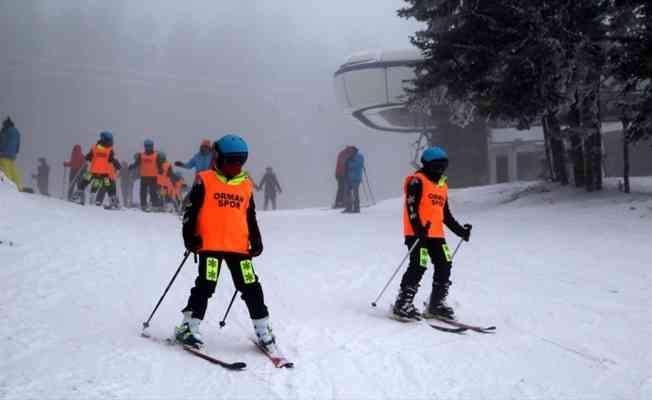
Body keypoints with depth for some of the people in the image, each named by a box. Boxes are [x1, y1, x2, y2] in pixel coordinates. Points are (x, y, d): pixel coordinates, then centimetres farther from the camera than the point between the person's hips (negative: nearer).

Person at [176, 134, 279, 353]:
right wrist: (190, 236, -6)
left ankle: (263, 331, 15)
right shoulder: (205, 181, 1)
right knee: (205, 286, -7)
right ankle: (188, 327, 7)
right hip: (210, 244, -4)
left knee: (252, 288, 4)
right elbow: (191, 210, 1)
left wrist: (256, 240, 14)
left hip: (239, 246, 4)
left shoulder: (246, 185, 14)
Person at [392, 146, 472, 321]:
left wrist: (460, 230, 18)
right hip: (417, 233, -8)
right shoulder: (417, 181, -5)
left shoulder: (443, 185, 19)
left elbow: (445, 213, 24)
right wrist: (418, 228, -26)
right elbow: (411, 207, -15)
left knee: (445, 266, 2)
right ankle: (402, 305, -5)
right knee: (418, 267, -14)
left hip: (436, 234, 8)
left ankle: (436, 304, 16)